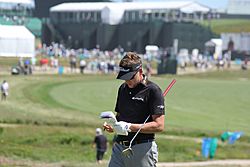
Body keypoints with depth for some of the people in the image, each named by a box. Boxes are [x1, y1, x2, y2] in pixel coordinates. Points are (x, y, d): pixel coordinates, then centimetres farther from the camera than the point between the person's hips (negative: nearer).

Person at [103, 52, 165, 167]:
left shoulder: (152, 90, -8)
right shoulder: (123, 88, 14)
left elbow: (159, 125, -14)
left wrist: (130, 127, -20)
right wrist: (112, 126, 2)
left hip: (142, 149, -6)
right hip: (119, 147, 6)